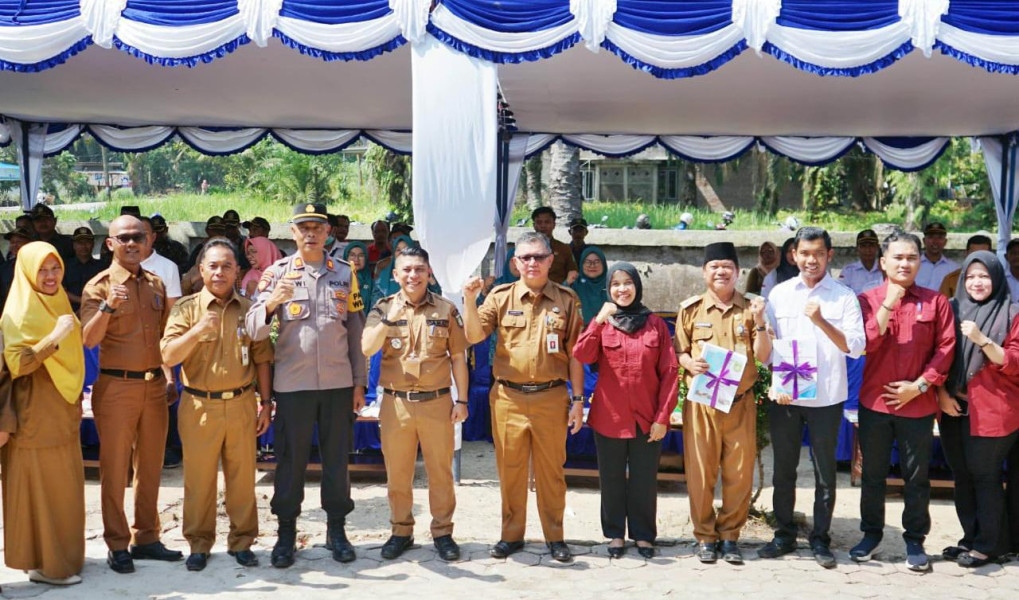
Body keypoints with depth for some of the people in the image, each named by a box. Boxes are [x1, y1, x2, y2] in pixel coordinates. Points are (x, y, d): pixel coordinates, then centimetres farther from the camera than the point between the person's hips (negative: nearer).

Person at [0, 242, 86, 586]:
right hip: (35, 415, -8)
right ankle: (43, 564, 10)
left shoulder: (58, 303, 11)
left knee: (63, 485, 14)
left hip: (62, 413, 8)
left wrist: (75, 400, 19)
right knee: (40, 486, 0)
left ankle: (63, 553, 26)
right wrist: (56, 336, -30)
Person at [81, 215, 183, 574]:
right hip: (116, 386, -5)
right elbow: (89, 340, -15)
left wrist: (169, 377, 10)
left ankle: (146, 538, 21)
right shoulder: (99, 286, -5)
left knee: (150, 467, 10)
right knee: (115, 469, 2)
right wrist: (108, 307, -30)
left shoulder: (156, 285, 11)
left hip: (154, 386, 5)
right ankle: (117, 545, 11)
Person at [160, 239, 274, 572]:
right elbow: (168, 356, -8)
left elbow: (262, 359, 9)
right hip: (199, 406, -1)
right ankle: (199, 544, 21)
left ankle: (241, 541, 22)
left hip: (242, 404, 1)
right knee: (199, 478, 6)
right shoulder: (187, 307, 0)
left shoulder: (249, 310, 6)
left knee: (242, 476, 8)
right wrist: (197, 330, -22)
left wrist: (266, 403, 6)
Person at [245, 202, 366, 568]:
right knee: (290, 459, 6)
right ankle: (286, 532, 19)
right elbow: (254, 331, -7)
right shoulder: (276, 273, 0)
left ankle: (337, 530, 22)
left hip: (339, 383, 2)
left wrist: (359, 383, 6)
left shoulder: (345, 274, 7)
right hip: (293, 383, -2)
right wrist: (271, 303, -27)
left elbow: (356, 331, 9)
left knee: (337, 458, 9)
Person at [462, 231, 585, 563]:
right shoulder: (501, 296, 4)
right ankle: (511, 535, 23)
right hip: (508, 398, 1)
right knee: (510, 470, 9)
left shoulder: (566, 299, 3)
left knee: (551, 470, 7)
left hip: (551, 398, -1)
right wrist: (470, 299, -17)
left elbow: (575, 354, 4)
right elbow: (474, 335, -4)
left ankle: (555, 537, 21)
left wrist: (578, 399, 1)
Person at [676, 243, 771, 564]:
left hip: (740, 402, 1)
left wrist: (759, 322, -13)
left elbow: (763, 356, 1)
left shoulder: (750, 308, 5)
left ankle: (730, 535, 19)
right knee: (700, 472, 2)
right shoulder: (690, 308, 4)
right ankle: (705, 535, 17)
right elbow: (678, 351, 8)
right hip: (701, 402, -1)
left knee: (740, 473, 4)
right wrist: (689, 363, -13)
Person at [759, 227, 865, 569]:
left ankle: (820, 540, 19)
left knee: (825, 473, 6)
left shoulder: (844, 296, 0)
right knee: (783, 470, 10)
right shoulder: (779, 294, 5)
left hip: (826, 398, -2)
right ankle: (784, 535, 23)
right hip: (784, 397, 2)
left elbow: (856, 347, -8)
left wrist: (822, 322, -20)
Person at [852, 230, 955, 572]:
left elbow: (945, 349, -1)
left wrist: (920, 384, -10)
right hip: (874, 403, 1)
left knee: (917, 477, 8)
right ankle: (871, 534, 28)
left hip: (918, 405, -1)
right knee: (873, 474, 12)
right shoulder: (868, 300, 2)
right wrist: (888, 305, -17)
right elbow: (865, 345, -10)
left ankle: (915, 541, 21)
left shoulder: (935, 302, 1)